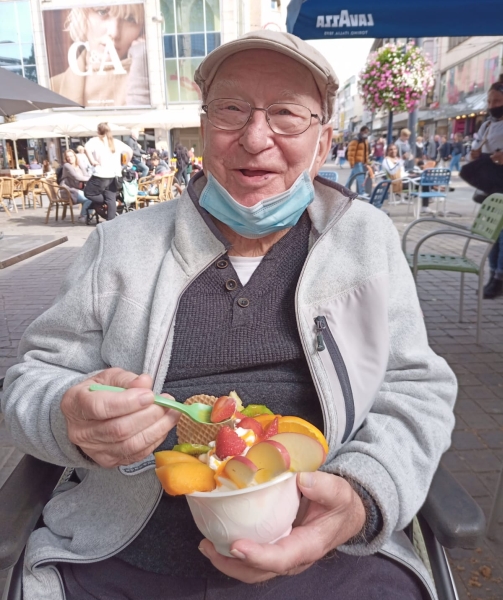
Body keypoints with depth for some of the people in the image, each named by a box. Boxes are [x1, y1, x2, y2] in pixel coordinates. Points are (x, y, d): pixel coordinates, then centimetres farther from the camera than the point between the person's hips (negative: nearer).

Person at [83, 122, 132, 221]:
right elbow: (130, 151, 12)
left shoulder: (95, 140, 0)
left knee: (88, 192, 12)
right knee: (111, 199, 7)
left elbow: (87, 148, -22)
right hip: (114, 176, 5)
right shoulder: (116, 142, 13)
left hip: (101, 175, -5)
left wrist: (92, 161, -12)